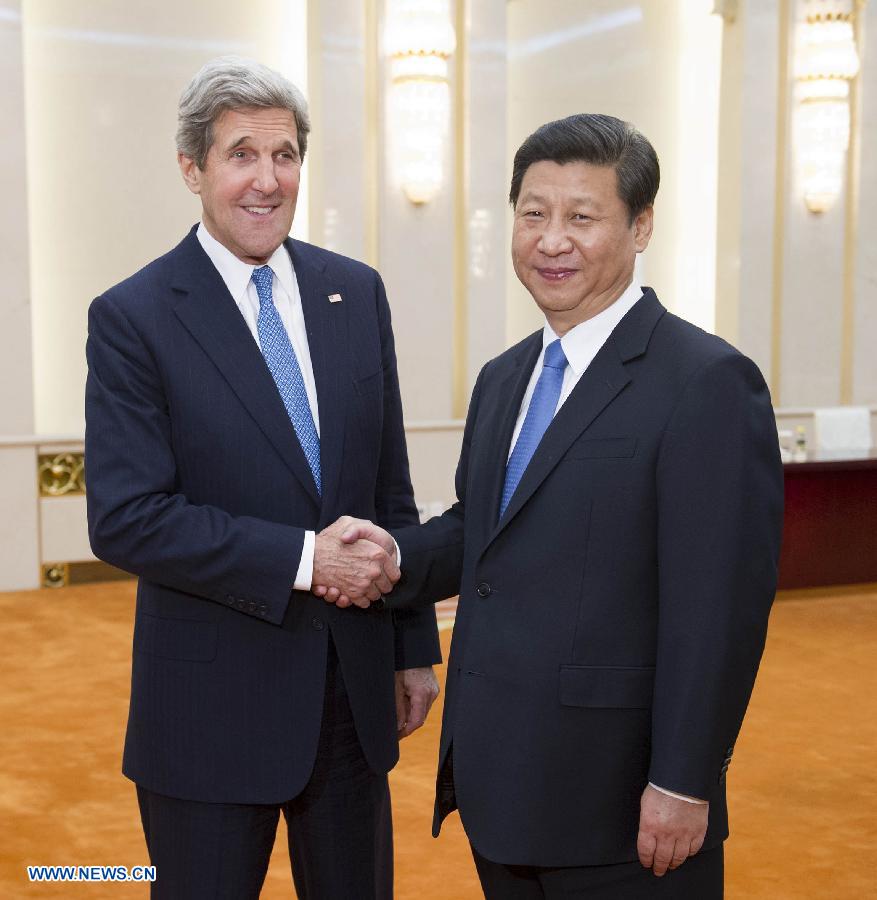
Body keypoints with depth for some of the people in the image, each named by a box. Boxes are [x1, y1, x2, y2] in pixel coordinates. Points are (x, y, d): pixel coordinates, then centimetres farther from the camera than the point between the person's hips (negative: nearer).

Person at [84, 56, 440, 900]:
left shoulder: (356, 292, 4)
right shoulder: (132, 316, -10)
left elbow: (391, 487, 8)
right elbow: (125, 519, -16)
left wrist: (415, 645, 9)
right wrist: (302, 558, -20)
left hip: (354, 686, 4)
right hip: (212, 702, -4)